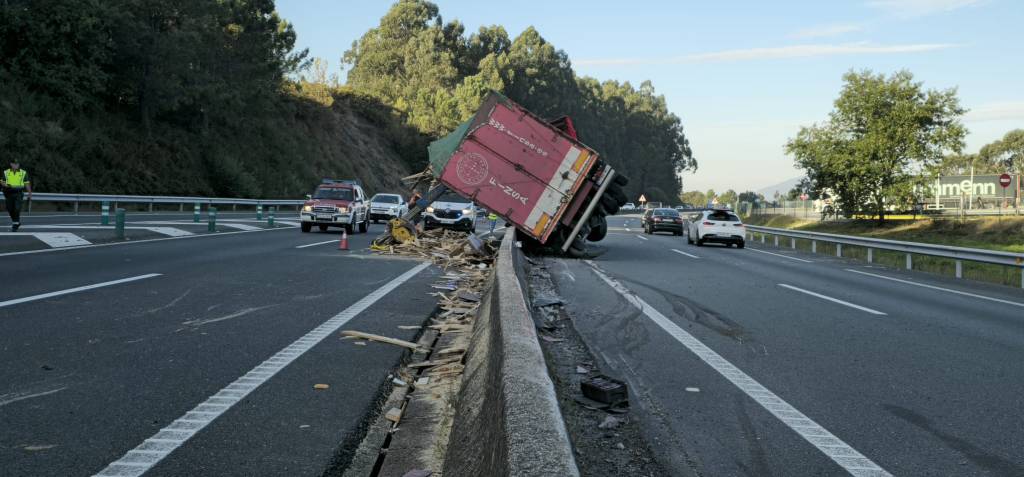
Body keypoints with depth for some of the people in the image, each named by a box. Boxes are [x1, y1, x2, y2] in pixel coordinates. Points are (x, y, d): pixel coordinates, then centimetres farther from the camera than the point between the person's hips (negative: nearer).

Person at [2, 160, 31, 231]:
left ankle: (15, 225, -6)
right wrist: (5, 185, -14)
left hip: (18, 193, -2)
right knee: (10, 209, 8)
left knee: (17, 209, -14)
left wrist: (30, 194, 6)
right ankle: (17, 222, 31)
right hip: (9, 193, 2)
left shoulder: (23, 173, 4)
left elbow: (27, 184, 8)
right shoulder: (6, 172, 7)